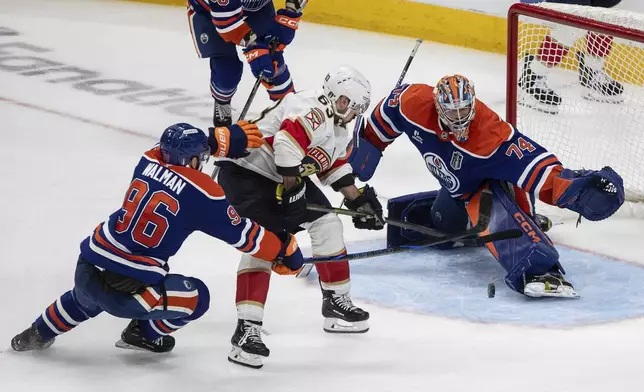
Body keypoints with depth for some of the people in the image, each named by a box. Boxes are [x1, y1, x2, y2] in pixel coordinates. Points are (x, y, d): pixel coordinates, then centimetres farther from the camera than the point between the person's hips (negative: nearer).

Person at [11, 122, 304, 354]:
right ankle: (145, 334, 27)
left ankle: (40, 333, 51)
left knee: (89, 294, 41)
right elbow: (242, 234, -2)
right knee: (197, 298, 14)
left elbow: (176, 148, 29)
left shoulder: (149, 162, 4)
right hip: (125, 290, -6)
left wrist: (225, 139, 28)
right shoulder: (202, 192, -10)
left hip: (86, 270, 6)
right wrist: (285, 251, 11)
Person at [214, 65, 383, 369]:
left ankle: (337, 303, 27)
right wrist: (291, 187, -29)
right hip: (245, 171, -11)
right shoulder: (313, 111, -22)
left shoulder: (337, 132, 13)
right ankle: (247, 329, -28)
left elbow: (335, 169, 25)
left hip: (286, 177, 11)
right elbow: (286, 141, -36)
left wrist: (358, 200, 17)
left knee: (326, 224, 11)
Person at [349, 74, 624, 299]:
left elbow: (533, 166, -45)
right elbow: (386, 115, -2)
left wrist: (575, 187, -60)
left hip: (496, 182, -7)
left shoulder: (492, 134, -39)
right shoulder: (414, 103, -26)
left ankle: (541, 272, -60)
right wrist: (366, 145, 8)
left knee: (492, 208, -40)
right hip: (457, 190, 7)